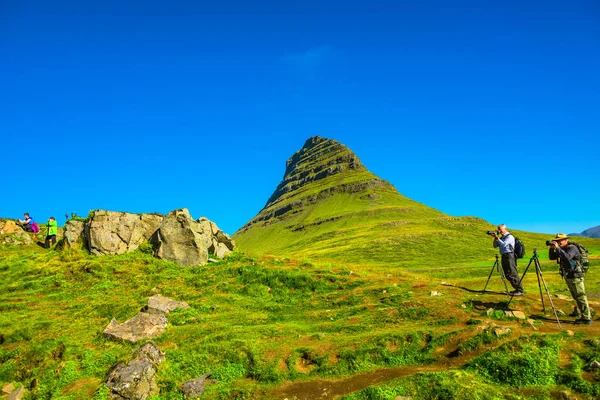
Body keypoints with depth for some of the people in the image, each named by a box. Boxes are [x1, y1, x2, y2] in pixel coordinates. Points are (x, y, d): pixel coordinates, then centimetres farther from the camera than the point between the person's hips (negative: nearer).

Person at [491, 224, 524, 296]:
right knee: (508, 275, 10)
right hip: (504, 257, 9)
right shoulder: (502, 237, 17)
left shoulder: (509, 237, -8)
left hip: (509, 256, -9)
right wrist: (495, 238, 4)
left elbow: (503, 244, -20)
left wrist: (497, 238, -13)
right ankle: (517, 289, 19)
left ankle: (520, 291, -9)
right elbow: (495, 245, 17)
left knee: (512, 274, -12)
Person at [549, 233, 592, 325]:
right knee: (576, 297, 14)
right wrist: (552, 248, -3)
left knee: (581, 297, -6)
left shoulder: (572, 248, -14)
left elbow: (567, 257, -32)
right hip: (568, 276, 9)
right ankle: (584, 316, 22)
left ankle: (587, 318, -2)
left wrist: (557, 248, -28)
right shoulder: (562, 249, 11)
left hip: (575, 276, -9)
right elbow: (552, 257, 11)